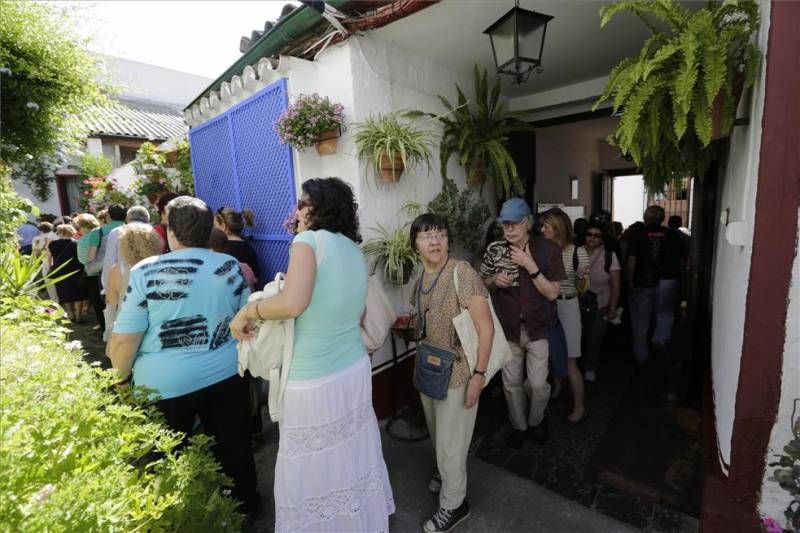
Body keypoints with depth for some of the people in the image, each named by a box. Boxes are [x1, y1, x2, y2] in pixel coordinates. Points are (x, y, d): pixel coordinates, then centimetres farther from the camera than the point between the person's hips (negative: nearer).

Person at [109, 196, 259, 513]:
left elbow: (123, 341, -11)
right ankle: (245, 504, 41)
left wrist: (119, 379, 8)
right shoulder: (231, 267, -5)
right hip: (225, 375, 3)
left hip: (165, 385, -2)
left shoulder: (146, 272, -13)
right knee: (233, 447, 21)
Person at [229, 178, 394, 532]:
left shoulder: (310, 240, -13)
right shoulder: (355, 251, 8)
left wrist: (248, 311, -12)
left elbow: (292, 303, -28)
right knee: (352, 459, 24)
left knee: (311, 472, 14)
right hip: (355, 371, 8)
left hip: (314, 383, -7)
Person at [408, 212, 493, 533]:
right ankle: (444, 471, 53)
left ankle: (454, 504, 34)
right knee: (437, 433, 25)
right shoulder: (420, 280, 1)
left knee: (450, 440, 9)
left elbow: (486, 327, -21)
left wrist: (479, 374, -21)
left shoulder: (461, 272, -21)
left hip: (457, 372, -6)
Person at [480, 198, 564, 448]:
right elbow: (483, 284, 5)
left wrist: (530, 266, -23)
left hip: (537, 328, -1)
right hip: (507, 328, 2)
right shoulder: (494, 249, -6)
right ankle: (519, 425, 40)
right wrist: (495, 280, -17)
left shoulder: (548, 249, -11)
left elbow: (552, 293, -12)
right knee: (511, 383, 14)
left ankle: (536, 420, 38)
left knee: (538, 384, 5)